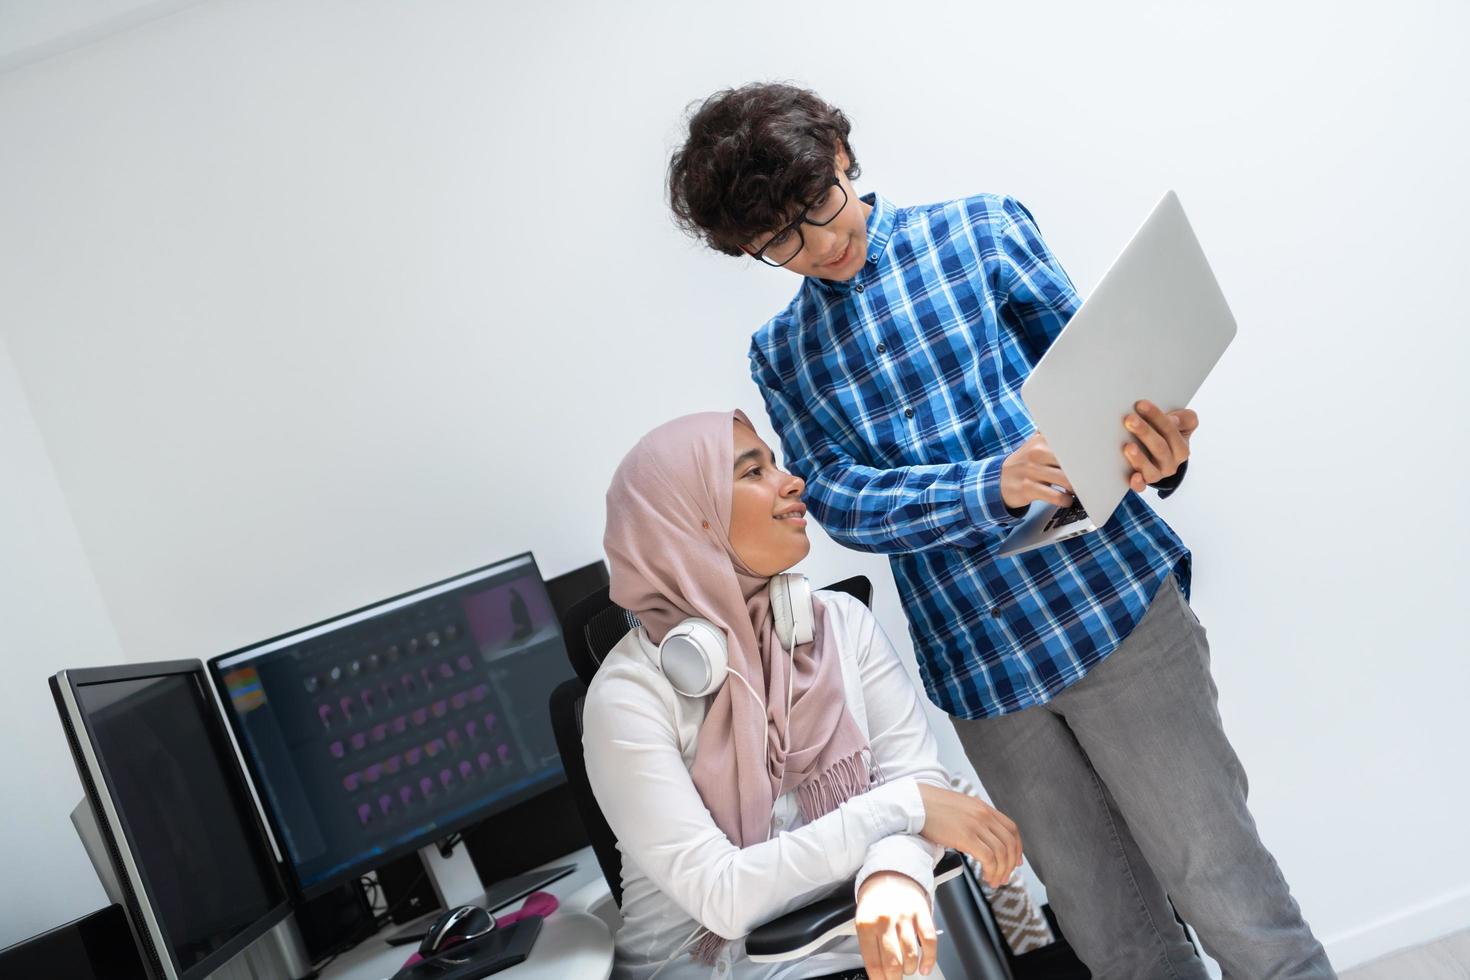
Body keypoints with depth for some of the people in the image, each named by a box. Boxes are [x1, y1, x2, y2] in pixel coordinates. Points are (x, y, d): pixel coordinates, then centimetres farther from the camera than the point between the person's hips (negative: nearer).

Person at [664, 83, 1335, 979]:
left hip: (1111, 605, -2)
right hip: (978, 667, 3)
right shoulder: (782, 354, 10)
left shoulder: (983, 230, 5)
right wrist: (994, 486, -21)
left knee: (1228, 893, 2)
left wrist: (1155, 452, -22)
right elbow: (839, 499, -2)